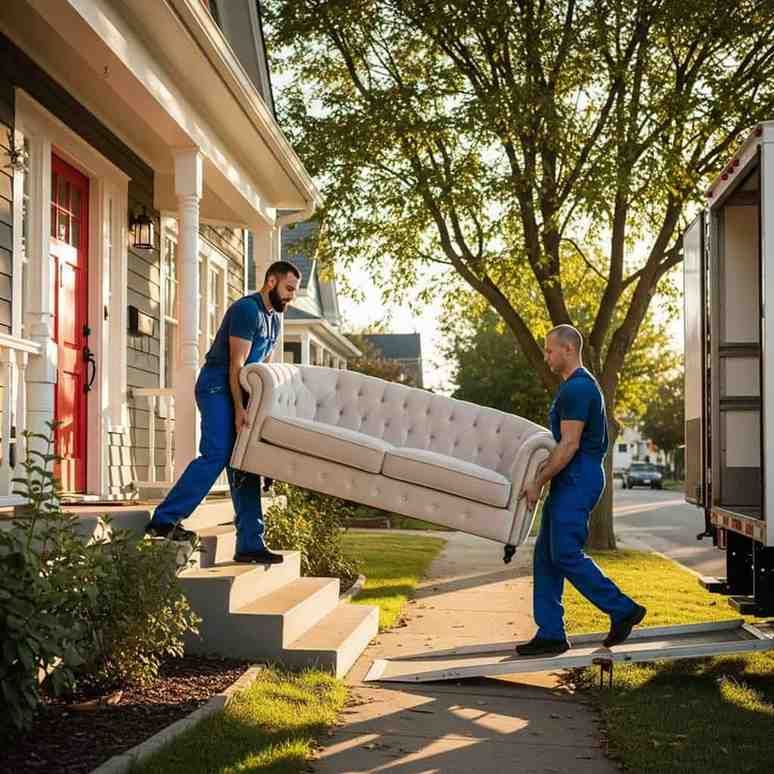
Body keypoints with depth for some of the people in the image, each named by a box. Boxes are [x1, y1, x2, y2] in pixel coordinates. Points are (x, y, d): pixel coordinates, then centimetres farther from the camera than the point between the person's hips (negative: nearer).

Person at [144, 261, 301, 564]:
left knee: (245, 466, 4)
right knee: (216, 454, -23)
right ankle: (165, 519, -22)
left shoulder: (274, 319, 19)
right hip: (217, 386, -9)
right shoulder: (247, 309, -12)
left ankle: (250, 544, 3)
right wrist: (239, 409, -24)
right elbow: (236, 364, -18)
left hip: (237, 391, 9)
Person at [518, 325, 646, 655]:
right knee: (546, 554, 8)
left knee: (565, 554, -12)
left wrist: (537, 482, -19)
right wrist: (543, 476, 26)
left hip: (578, 479, -11)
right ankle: (550, 634, 9)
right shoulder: (575, 386, 19)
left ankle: (623, 609, -1)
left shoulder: (577, 389, -16)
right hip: (570, 480, 11)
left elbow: (570, 445, -21)